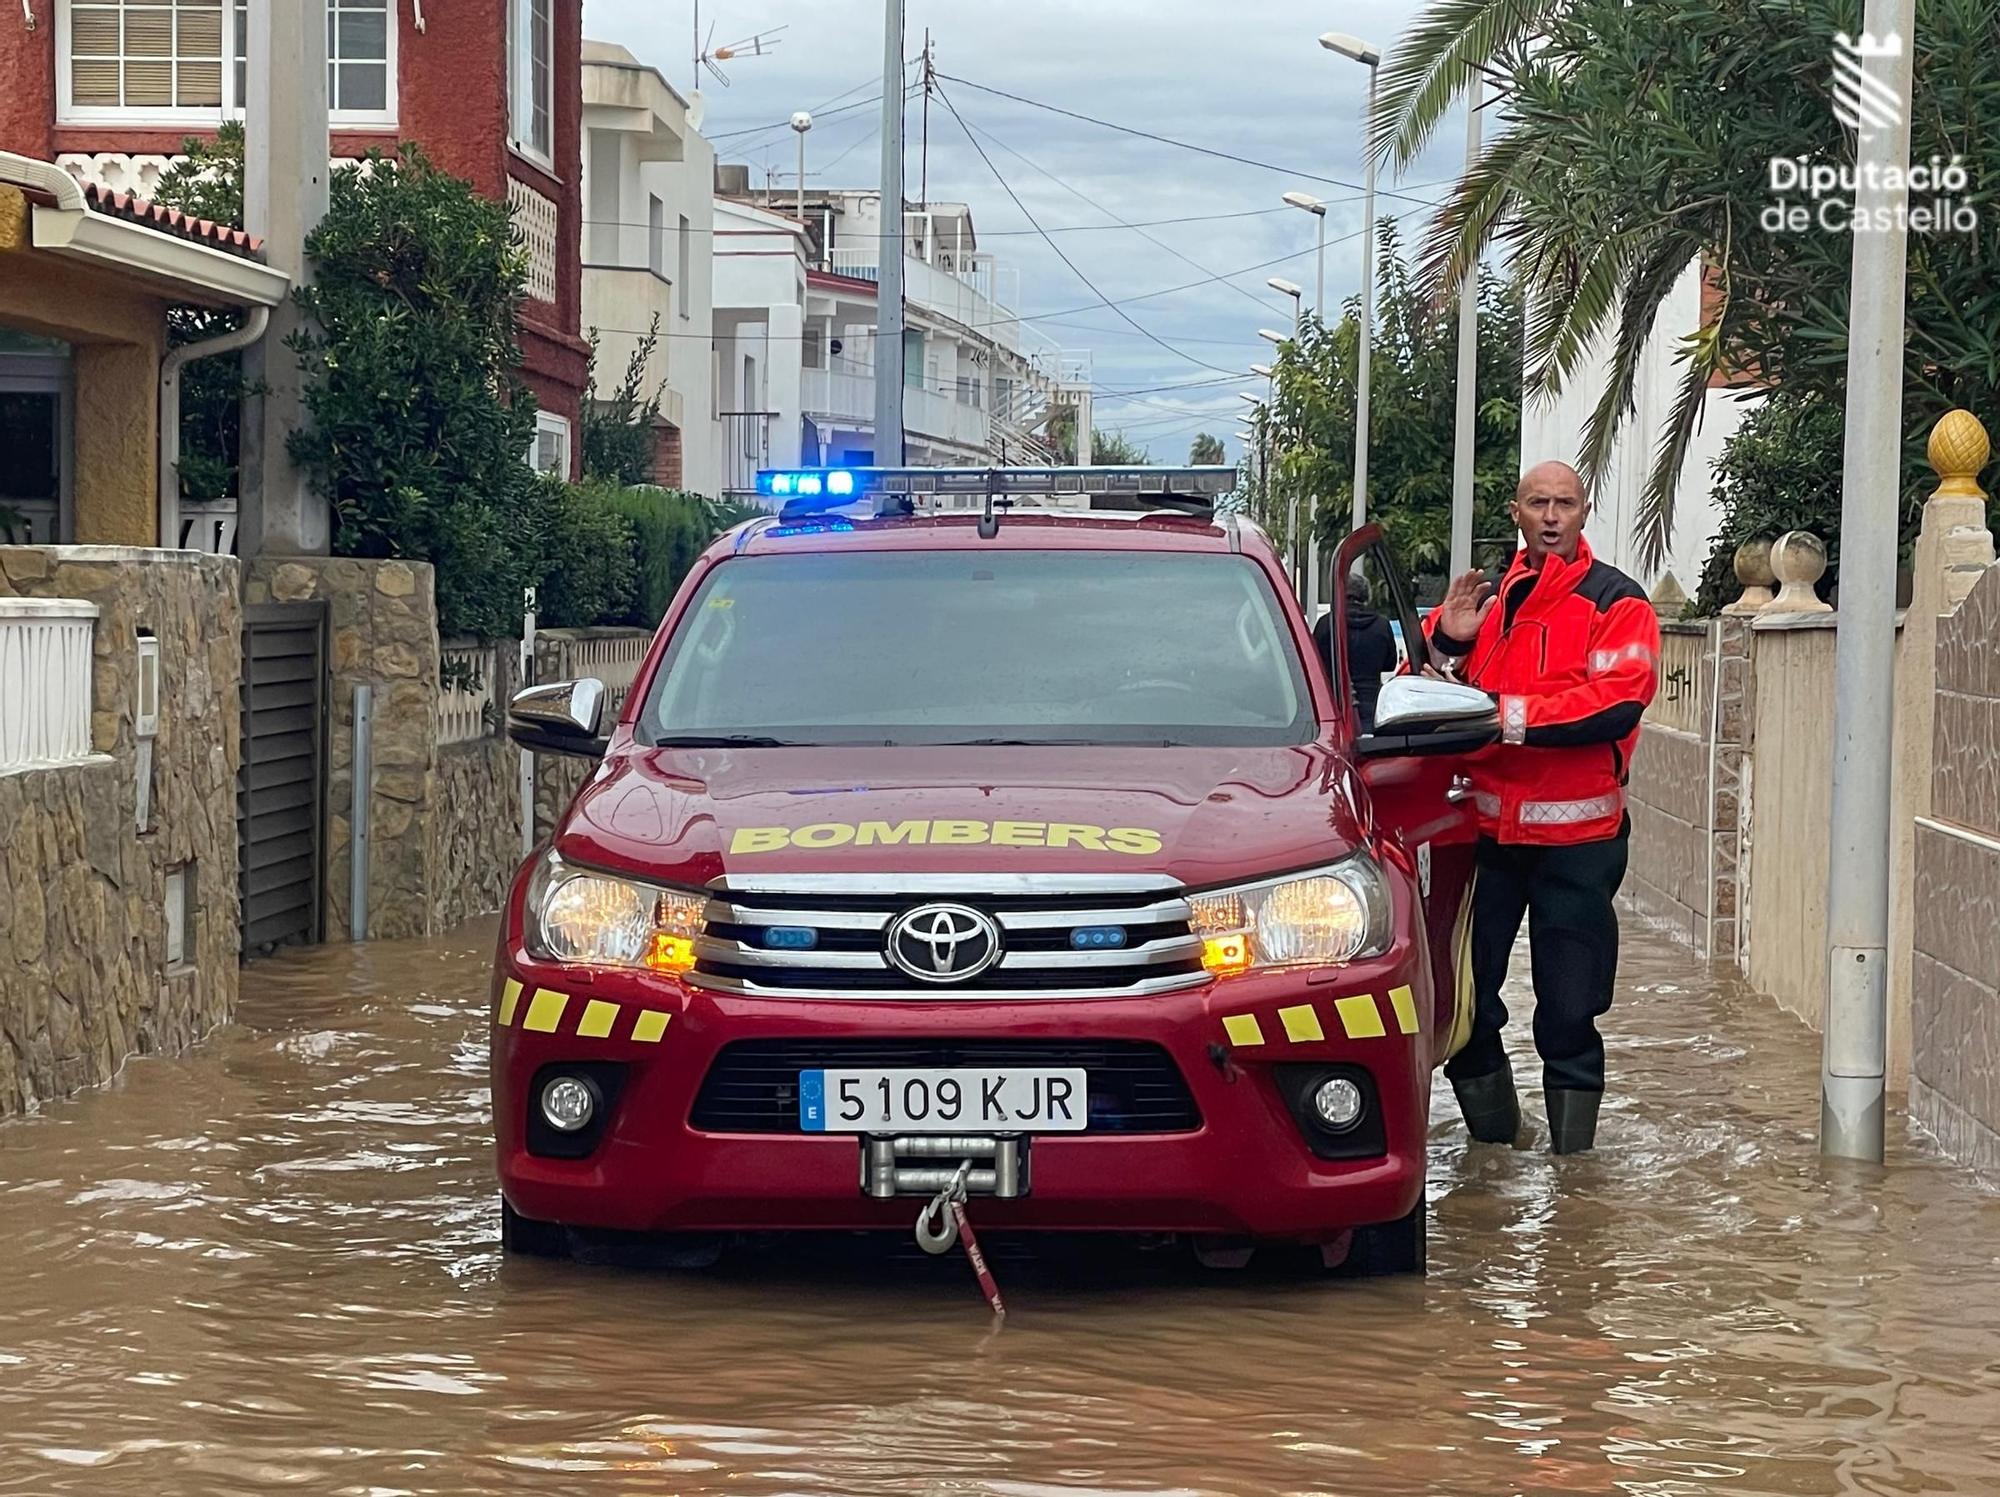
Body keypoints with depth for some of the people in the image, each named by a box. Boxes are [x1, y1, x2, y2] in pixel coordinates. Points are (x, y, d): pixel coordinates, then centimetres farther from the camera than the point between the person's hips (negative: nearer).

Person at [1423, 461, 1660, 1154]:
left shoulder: (1614, 601, -2)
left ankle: (1571, 1149, 11)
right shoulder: (1487, 597, 13)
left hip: (1577, 837, -4)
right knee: (1462, 991, 9)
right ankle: (1492, 1136, 24)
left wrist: (1512, 715, -21)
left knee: (1569, 1006, 0)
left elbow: (1618, 702, -17)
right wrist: (1445, 639, -6)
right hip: (1485, 829, 4)